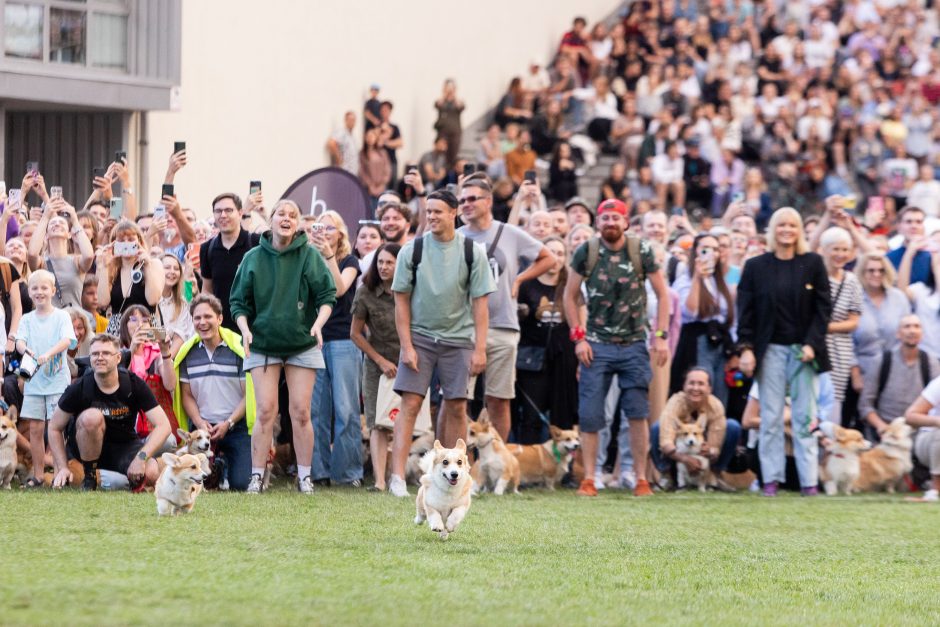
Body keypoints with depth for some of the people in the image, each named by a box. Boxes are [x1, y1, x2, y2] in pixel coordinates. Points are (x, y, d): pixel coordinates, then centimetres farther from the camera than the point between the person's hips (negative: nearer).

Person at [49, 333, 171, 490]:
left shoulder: (134, 385, -13)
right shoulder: (80, 388, -15)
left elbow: (163, 426, -16)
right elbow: (54, 428, -5)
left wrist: (141, 457, -29)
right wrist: (63, 468, -14)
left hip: (124, 446, 1)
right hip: (89, 447, -1)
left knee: (151, 475, -30)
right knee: (92, 417, -34)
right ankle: (89, 477, -15)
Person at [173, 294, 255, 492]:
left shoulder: (239, 349, -6)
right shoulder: (188, 353, 5)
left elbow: (248, 394, -4)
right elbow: (187, 395, 8)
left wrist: (228, 424, -13)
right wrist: (200, 423, -8)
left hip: (236, 426, -3)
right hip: (201, 426, 3)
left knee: (241, 483, -16)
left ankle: (229, 461, 21)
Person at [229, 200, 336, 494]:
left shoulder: (310, 256, -2)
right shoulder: (254, 258, 2)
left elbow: (327, 295, -2)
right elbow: (239, 301, 5)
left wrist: (318, 323, -19)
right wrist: (245, 329, -11)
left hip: (302, 345, 0)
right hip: (263, 345, 0)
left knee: (301, 412, -1)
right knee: (266, 411, -6)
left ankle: (305, 476, 6)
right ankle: (256, 476, -2)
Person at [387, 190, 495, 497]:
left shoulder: (472, 252, -2)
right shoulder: (412, 250, -2)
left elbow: (480, 303, 0)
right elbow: (401, 301, 1)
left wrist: (479, 349, -6)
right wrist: (407, 346, -7)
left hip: (458, 339, 1)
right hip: (419, 336, -1)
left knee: (456, 407, 1)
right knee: (410, 404, -10)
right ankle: (397, 477, -16)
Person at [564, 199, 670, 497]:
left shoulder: (641, 251, -2)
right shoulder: (586, 253, -1)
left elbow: (662, 294, 4)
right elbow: (570, 296, 7)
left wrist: (661, 336, -3)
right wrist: (579, 337, -1)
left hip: (634, 344, 0)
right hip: (597, 345, 0)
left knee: (638, 414, -4)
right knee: (590, 415, -3)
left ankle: (641, 478, 4)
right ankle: (588, 479, 5)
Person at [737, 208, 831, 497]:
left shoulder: (813, 264, 4)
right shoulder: (756, 266, 5)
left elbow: (823, 307, 2)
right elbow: (745, 310, 4)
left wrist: (812, 343, -8)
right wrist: (747, 347, -6)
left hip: (802, 349, 0)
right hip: (770, 350, 0)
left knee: (804, 416, -1)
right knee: (770, 417, 0)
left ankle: (809, 480, -1)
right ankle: (771, 478, 2)